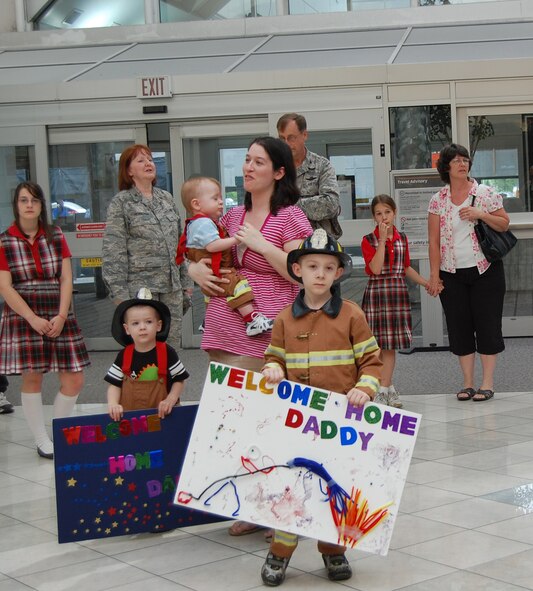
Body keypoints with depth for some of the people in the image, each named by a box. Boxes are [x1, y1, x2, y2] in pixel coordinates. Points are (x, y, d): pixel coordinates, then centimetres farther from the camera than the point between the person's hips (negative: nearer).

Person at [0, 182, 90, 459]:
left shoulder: (56, 236, 8)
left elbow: (66, 279, 4)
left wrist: (61, 316, -9)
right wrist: (33, 319, -14)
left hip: (58, 318, 3)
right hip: (22, 318, -3)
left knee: (74, 380, 0)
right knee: (32, 378, -3)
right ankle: (42, 442, 9)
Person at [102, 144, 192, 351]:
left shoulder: (167, 199, 16)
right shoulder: (121, 202, -1)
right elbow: (113, 252, -7)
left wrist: (185, 281, 15)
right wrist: (120, 293, -13)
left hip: (171, 287, 6)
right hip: (140, 286, -5)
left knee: (172, 347, 7)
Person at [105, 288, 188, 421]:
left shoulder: (167, 353, -1)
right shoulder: (124, 356, 4)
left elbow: (179, 380, 5)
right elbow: (114, 384, 7)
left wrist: (170, 400, -9)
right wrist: (113, 404, -9)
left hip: (161, 413, -1)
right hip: (129, 414, 2)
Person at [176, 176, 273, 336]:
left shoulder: (193, 224, 20)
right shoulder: (204, 223, -16)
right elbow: (212, 245, -29)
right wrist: (235, 239, -26)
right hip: (216, 274, -12)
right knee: (237, 283, -28)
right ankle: (252, 319, -40)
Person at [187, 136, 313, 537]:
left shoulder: (290, 218, -3)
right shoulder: (234, 216, 17)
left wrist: (261, 244, -13)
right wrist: (196, 270, 9)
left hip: (265, 334, -7)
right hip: (225, 334, 7)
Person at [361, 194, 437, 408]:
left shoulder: (402, 239, 9)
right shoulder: (368, 240, -4)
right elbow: (376, 268, -17)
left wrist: (426, 283, 12)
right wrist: (382, 240, -17)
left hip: (398, 292, 4)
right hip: (376, 292, -4)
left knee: (390, 343, 5)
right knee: (377, 344, -2)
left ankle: (384, 388, 10)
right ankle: (386, 387, 6)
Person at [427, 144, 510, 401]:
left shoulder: (485, 193, 0)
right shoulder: (438, 200, 3)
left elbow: (504, 224, 2)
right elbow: (434, 240, 1)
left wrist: (480, 214, -15)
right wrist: (434, 274, -4)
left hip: (485, 271, -1)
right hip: (452, 274, 2)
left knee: (487, 325, -1)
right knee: (459, 327, 4)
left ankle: (487, 383, 5)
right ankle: (467, 383, 12)